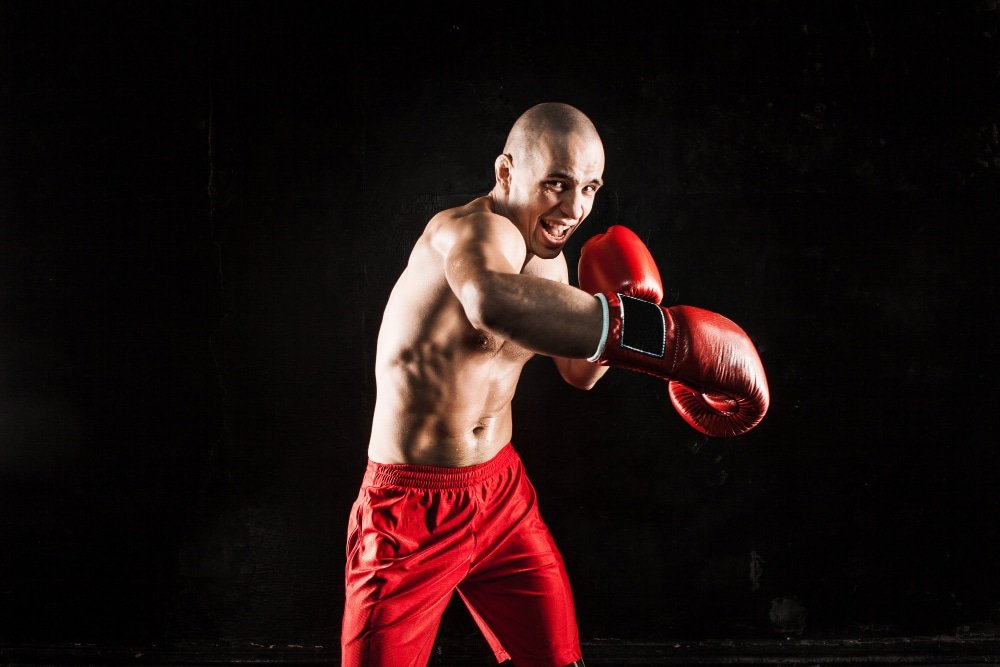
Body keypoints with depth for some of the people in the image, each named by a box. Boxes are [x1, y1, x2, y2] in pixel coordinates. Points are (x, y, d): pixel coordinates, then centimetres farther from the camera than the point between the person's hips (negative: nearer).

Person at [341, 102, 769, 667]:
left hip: (503, 491, 7)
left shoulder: (550, 262, 4)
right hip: (414, 508, -7)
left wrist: (614, 323, -3)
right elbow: (493, 301, -50)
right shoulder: (474, 230, -24)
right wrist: (657, 333, -51)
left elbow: (578, 372, 19)